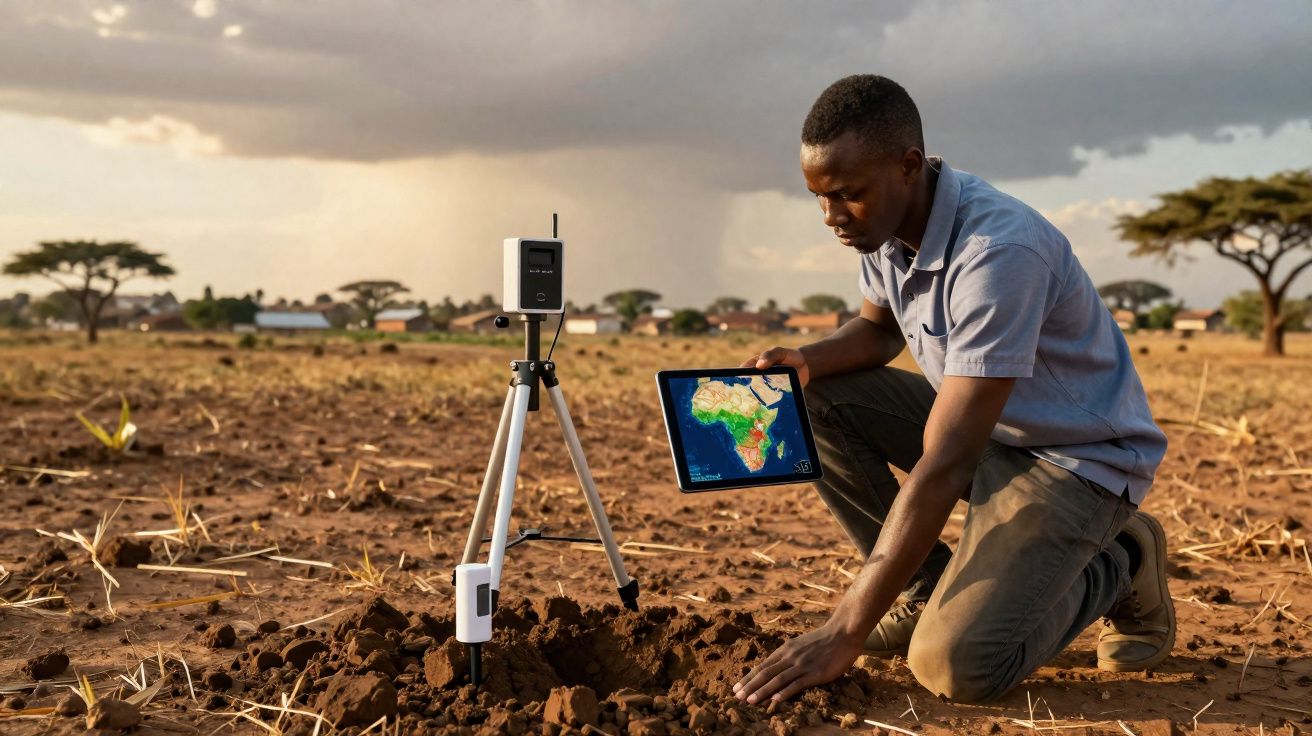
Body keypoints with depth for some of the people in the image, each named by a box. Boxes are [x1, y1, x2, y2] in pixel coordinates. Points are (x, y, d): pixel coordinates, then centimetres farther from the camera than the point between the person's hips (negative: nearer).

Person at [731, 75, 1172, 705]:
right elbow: (877, 329, 14)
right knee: (818, 402, -9)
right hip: (982, 426, 8)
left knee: (956, 666, -23)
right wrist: (805, 360, -12)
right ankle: (927, 586, 5)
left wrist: (843, 634, -34)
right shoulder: (886, 221, -7)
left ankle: (1116, 567, 6)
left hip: (1076, 456, -8)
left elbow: (943, 465, -35)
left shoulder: (999, 248, -33)